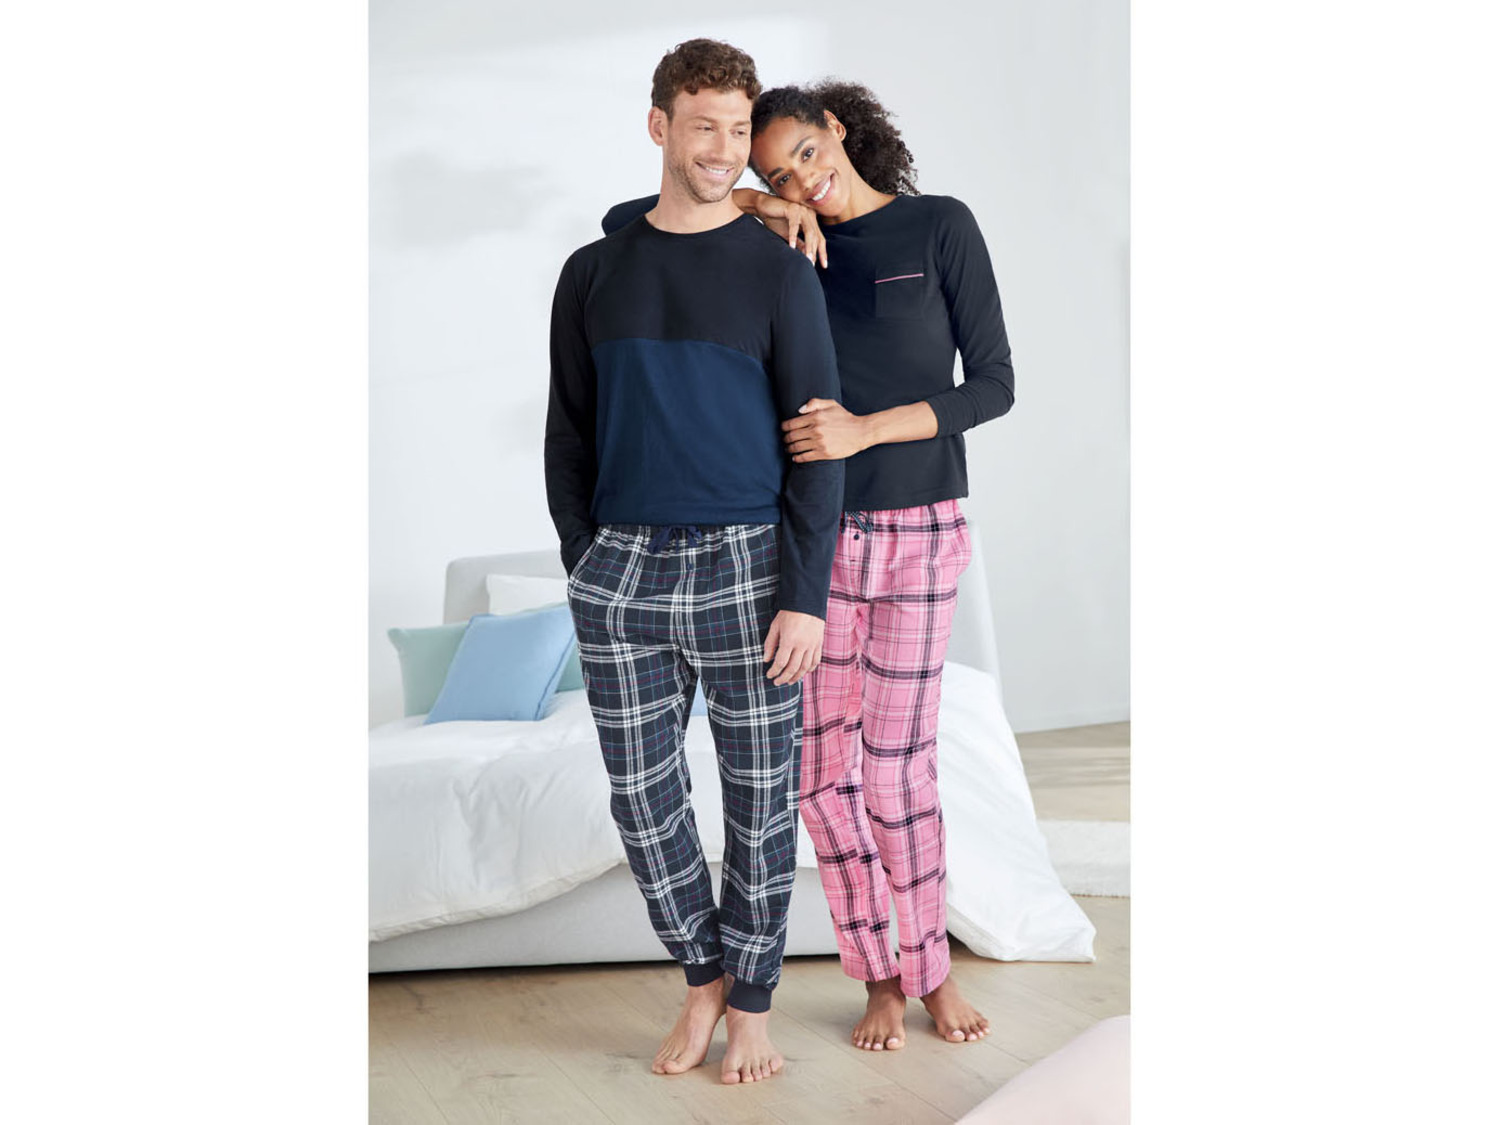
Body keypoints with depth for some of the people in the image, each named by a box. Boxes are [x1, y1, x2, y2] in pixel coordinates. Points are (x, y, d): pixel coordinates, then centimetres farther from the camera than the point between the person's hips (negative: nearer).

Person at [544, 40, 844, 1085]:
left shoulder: (778, 270, 0)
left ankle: (752, 1000, 23)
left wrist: (804, 596, -9)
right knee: (642, 796, 7)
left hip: (746, 568, -3)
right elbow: (570, 436, 15)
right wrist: (584, 566, 8)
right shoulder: (595, 273, 10)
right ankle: (704, 976, 27)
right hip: (622, 572, 3)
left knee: (760, 800, 5)